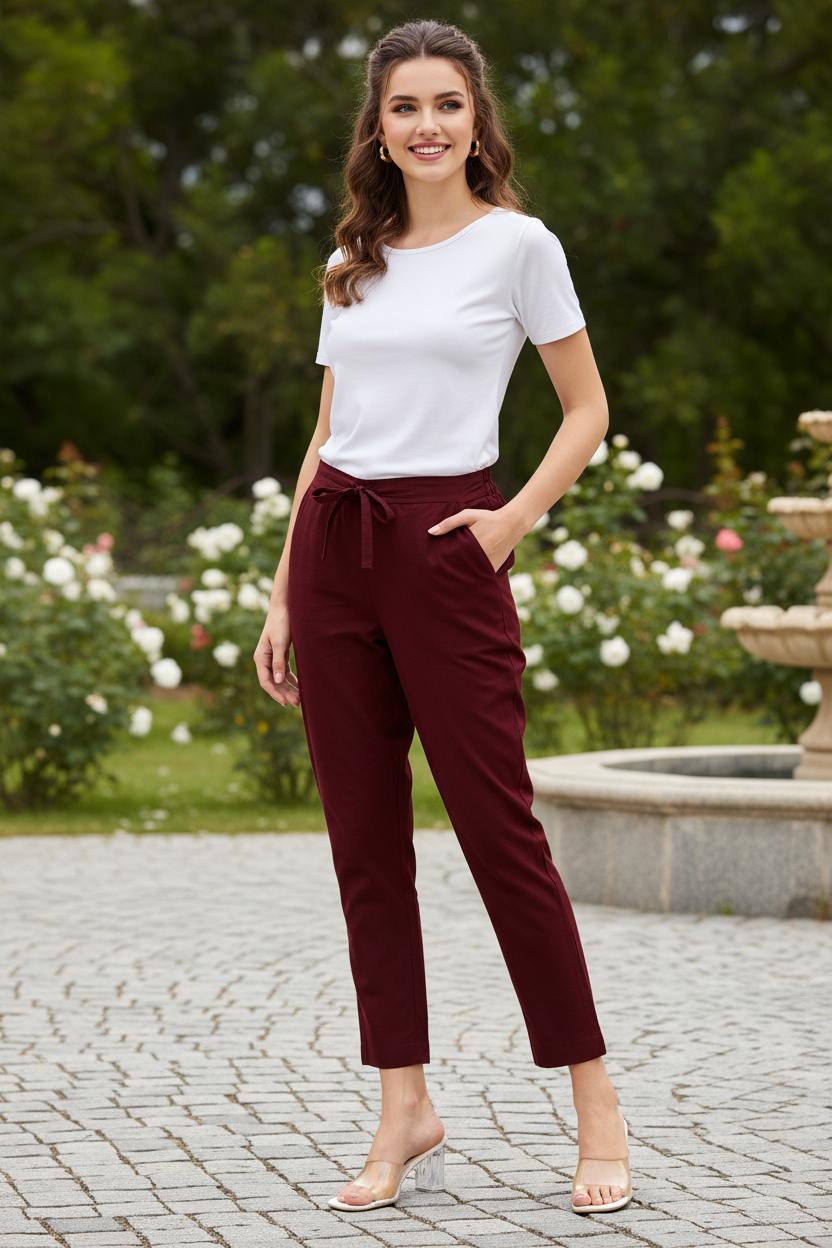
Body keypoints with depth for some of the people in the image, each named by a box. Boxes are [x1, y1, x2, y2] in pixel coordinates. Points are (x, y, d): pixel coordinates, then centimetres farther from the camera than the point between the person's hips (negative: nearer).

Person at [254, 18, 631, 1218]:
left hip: (444, 548, -5)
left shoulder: (516, 244, -1)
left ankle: (596, 1104, 4)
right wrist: (284, 597, 12)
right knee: (365, 837, 4)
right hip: (335, 548, 5)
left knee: (497, 825, -6)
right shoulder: (352, 266, 14)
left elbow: (587, 411, 2)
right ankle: (406, 1111, 11)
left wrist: (516, 519, -12)